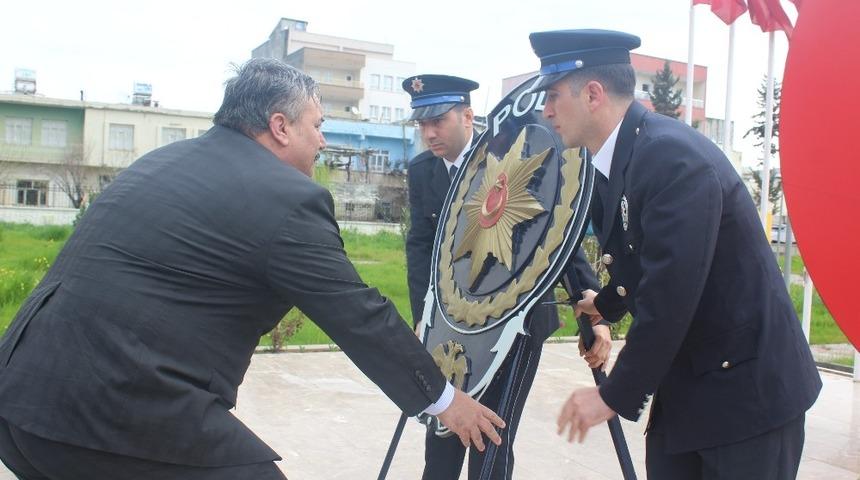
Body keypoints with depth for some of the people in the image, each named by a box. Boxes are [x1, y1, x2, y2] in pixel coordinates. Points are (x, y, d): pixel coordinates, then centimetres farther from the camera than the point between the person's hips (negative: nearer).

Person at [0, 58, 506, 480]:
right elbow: (362, 316, -6)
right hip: (124, 404, -9)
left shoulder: (166, 159, 14)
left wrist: (275, 304, 37)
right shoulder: (288, 197, -10)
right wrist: (444, 399, 7)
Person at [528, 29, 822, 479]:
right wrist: (607, 304, 34)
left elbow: (669, 295, -27)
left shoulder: (673, 155, -23)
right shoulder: (615, 161, 4)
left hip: (745, 387, -8)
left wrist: (615, 396, -18)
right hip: (682, 387, 8)